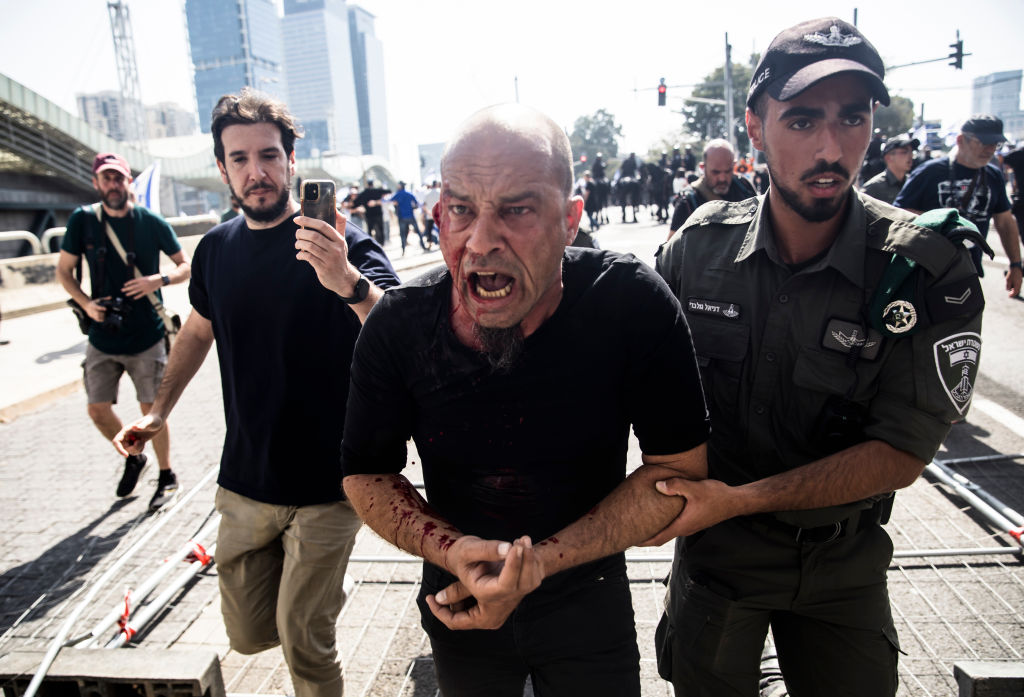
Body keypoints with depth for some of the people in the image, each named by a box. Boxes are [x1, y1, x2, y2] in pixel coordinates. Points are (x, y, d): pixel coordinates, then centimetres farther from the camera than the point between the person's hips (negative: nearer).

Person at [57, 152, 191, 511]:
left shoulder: (152, 222, -5)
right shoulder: (83, 220, 0)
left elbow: (186, 267, 2)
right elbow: (63, 270, 8)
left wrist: (160, 279, -18)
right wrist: (85, 303, -9)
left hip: (146, 337, -3)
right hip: (103, 338, 3)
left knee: (151, 409, 2)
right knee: (98, 410, 6)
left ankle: (167, 477, 21)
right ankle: (133, 458, 34)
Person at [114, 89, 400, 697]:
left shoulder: (340, 244, -14)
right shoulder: (216, 249, 3)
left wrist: (349, 282, -47)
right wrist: (159, 412, 19)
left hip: (326, 488, -5)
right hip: (245, 484, 5)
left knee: (303, 642, 4)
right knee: (248, 634, 17)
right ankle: (320, 594, 46)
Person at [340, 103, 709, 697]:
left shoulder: (632, 302, -25)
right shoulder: (398, 325, -20)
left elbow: (679, 468, -18)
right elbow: (367, 475, -8)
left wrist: (538, 562, -25)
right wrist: (454, 551, -27)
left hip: (589, 604, -1)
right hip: (461, 605, 2)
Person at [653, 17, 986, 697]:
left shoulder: (932, 273, -18)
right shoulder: (699, 246, -12)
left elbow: (901, 454, -18)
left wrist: (740, 499, -24)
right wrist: (673, 484, -16)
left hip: (843, 559, 0)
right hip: (712, 546, 1)